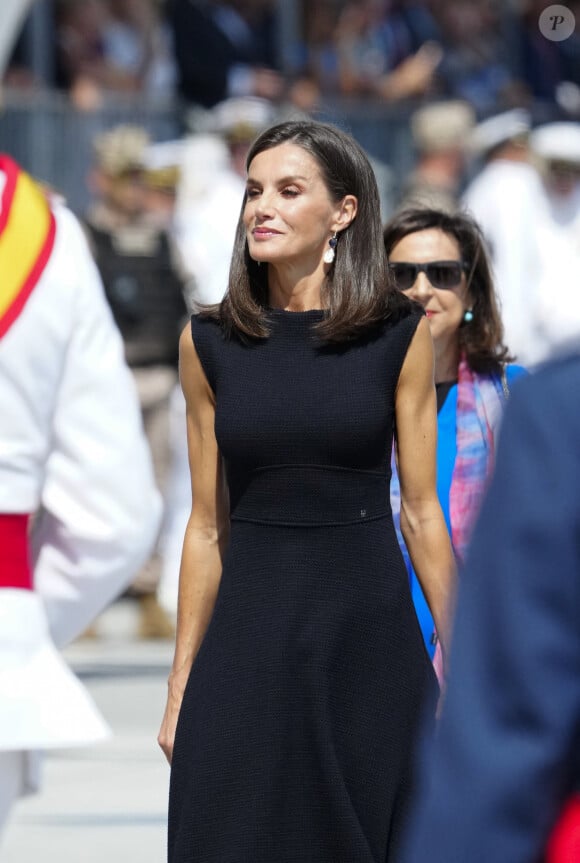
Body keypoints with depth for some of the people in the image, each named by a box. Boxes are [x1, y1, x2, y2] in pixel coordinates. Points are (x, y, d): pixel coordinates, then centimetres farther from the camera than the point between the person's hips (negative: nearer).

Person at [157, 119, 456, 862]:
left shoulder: (398, 335, 0)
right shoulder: (210, 343, 4)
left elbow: (421, 513, 2)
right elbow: (207, 527, 7)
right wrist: (181, 687, 5)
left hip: (369, 634, -1)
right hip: (249, 640, 1)